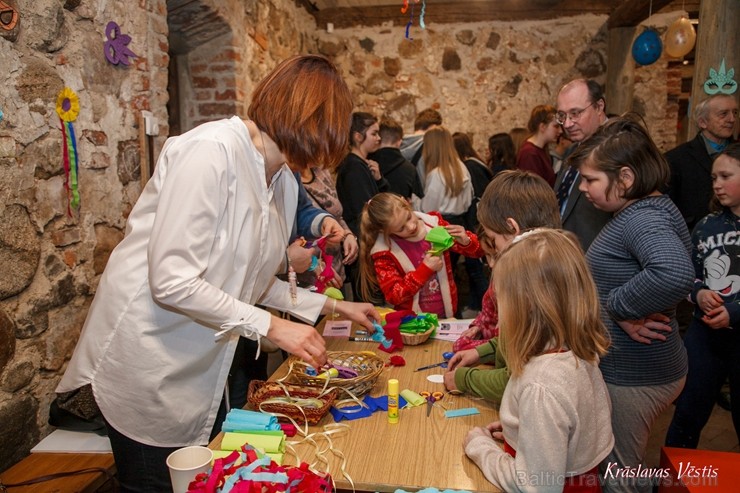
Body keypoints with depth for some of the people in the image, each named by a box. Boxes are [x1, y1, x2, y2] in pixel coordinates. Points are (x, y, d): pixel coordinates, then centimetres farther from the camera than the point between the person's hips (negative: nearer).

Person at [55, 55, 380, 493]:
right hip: (146, 362, -7)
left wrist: (332, 305, 10)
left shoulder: (284, 183, 3)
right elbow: (171, 280, -25)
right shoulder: (212, 150, -22)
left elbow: (252, 282, 7)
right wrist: (271, 326, -21)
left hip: (204, 368, 8)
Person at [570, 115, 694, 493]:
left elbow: (675, 274, -44)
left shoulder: (644, 219, -24)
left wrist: (616, 306, -30)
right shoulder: (639, 212, 6)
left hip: (634, 378, -9)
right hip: (633, 369, 9)